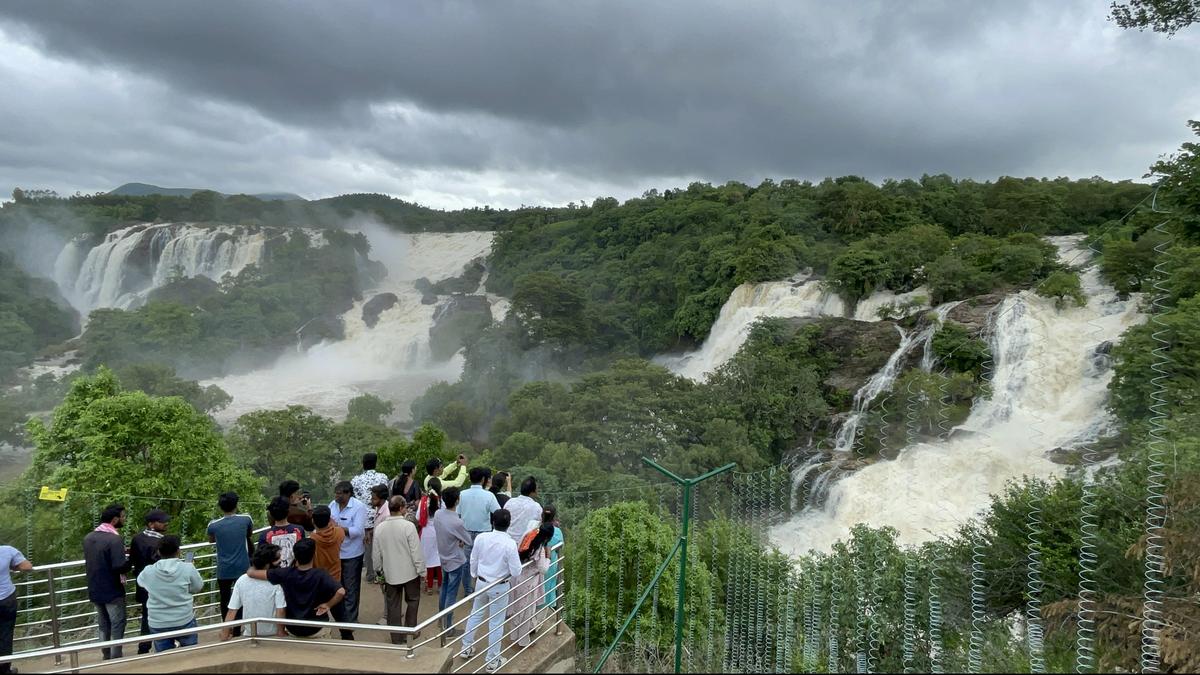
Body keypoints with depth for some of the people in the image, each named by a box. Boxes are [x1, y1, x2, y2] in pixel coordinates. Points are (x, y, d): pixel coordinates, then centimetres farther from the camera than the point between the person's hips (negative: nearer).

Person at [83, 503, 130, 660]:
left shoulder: (88, 538, 5)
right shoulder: (114, 539, -22)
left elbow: (87, 562, 16)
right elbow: (120, 566, -26)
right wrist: (131, 561, -8)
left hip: (95, 590, 8)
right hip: (112, 591, -8)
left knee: (103, 625, 18)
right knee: (117, 625, 4)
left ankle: (106, 658, 26)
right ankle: (116, 660, 7)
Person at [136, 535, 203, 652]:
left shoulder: (148, 571, -8)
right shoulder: (188, 568, -14)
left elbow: (140, 581, 15)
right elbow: (197, 588, 0)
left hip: (158, 624, 1)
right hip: (185, 621, -1)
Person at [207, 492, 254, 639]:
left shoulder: (213, 525, -8)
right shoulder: (245, 519, -7)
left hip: (224, 570, 0)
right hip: (242, 568, 0)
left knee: (225, 600, 15)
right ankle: (237, 630, 8)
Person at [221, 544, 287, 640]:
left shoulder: (241, 580, -8)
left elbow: (231, 612, -7)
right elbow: (280, 611, -21)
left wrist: (225, 636, 1)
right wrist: (281, 632, -8)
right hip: (272, 634, -3)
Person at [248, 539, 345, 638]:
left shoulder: (285, 574, -16)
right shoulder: (321, 575, -22)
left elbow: (251, 573, -12)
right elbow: (341, 592, -35)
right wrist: (328, 605, -17)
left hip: (292, 629, 2)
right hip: (316, 630, -2)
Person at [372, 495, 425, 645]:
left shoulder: (379, 528, -4)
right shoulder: (408, 526, -18)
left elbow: (376, 554, 4)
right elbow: (416, 551, -15)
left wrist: (379, 570, 17)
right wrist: (421, 570, -5)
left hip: (390, 573, 3)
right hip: (409, 572, -3)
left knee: (393, 606, 12)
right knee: (412, 601, 18)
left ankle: (397, 638, 18)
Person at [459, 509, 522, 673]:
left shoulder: (481, 538, -13)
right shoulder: (510, 544, -25)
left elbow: (473, 560, 3)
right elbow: (516, 572, -20)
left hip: (481, 582, 4)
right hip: (500, 587, -4)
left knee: (475, 614, 25)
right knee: (496, 623, 10)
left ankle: (466, 648, 40)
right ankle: (492, 661, 22)